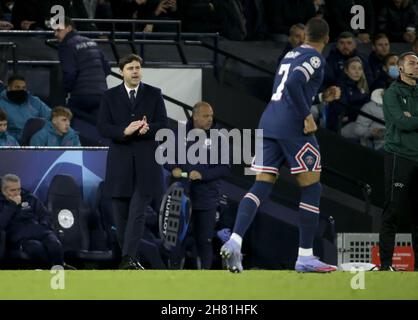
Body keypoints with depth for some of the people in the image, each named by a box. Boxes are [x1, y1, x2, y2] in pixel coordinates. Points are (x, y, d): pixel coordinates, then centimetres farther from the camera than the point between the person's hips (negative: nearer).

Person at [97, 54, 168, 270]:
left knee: (138, 211, -11)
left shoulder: (154, 94, 6)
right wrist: (125, 131, -19)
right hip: (119, 161, 2)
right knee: (121, 213, 5)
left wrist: (148, 128, -21)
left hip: (146, 161, -2)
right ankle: (129, 258, 15)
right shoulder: (110, 96, 6)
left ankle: (129, 258, -18)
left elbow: (163, 124, 1)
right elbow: (103, 127, -1)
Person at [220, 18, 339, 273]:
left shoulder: (290, 55, 19)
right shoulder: (315, 58, -5)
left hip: (268, 122, 7)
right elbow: (294, 83, -21)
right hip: (293, 126, -7)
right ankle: (305, 257, 3)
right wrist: (307, 116, -15)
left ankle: (234, 241, -17)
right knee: (311, 188, 4)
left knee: (262, 186, 2)